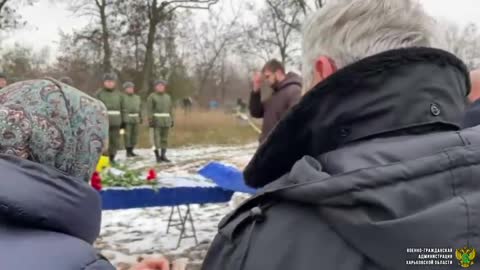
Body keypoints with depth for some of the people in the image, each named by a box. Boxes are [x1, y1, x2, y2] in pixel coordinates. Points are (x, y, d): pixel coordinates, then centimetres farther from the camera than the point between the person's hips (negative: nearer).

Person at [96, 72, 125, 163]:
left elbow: (122, 109, 13)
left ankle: (112, 158, 19)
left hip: (115, 122, 4)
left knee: (115, 141, 7)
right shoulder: (99, 94, 1)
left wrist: (123, 120, 9)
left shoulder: (118, 94, 11)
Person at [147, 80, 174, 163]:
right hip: (156, 120, -5)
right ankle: (157, 156, 2)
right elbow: (149, 110, -8)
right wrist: (150, 120, -16)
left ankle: (163, 156, 10)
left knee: (165, 138, 5)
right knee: (156, 138, -5)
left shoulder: (168, 97, 12)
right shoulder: (151, 97, -3)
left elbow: (170, 110, 13)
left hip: (166, 121, 5)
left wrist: (172, 120, 7)